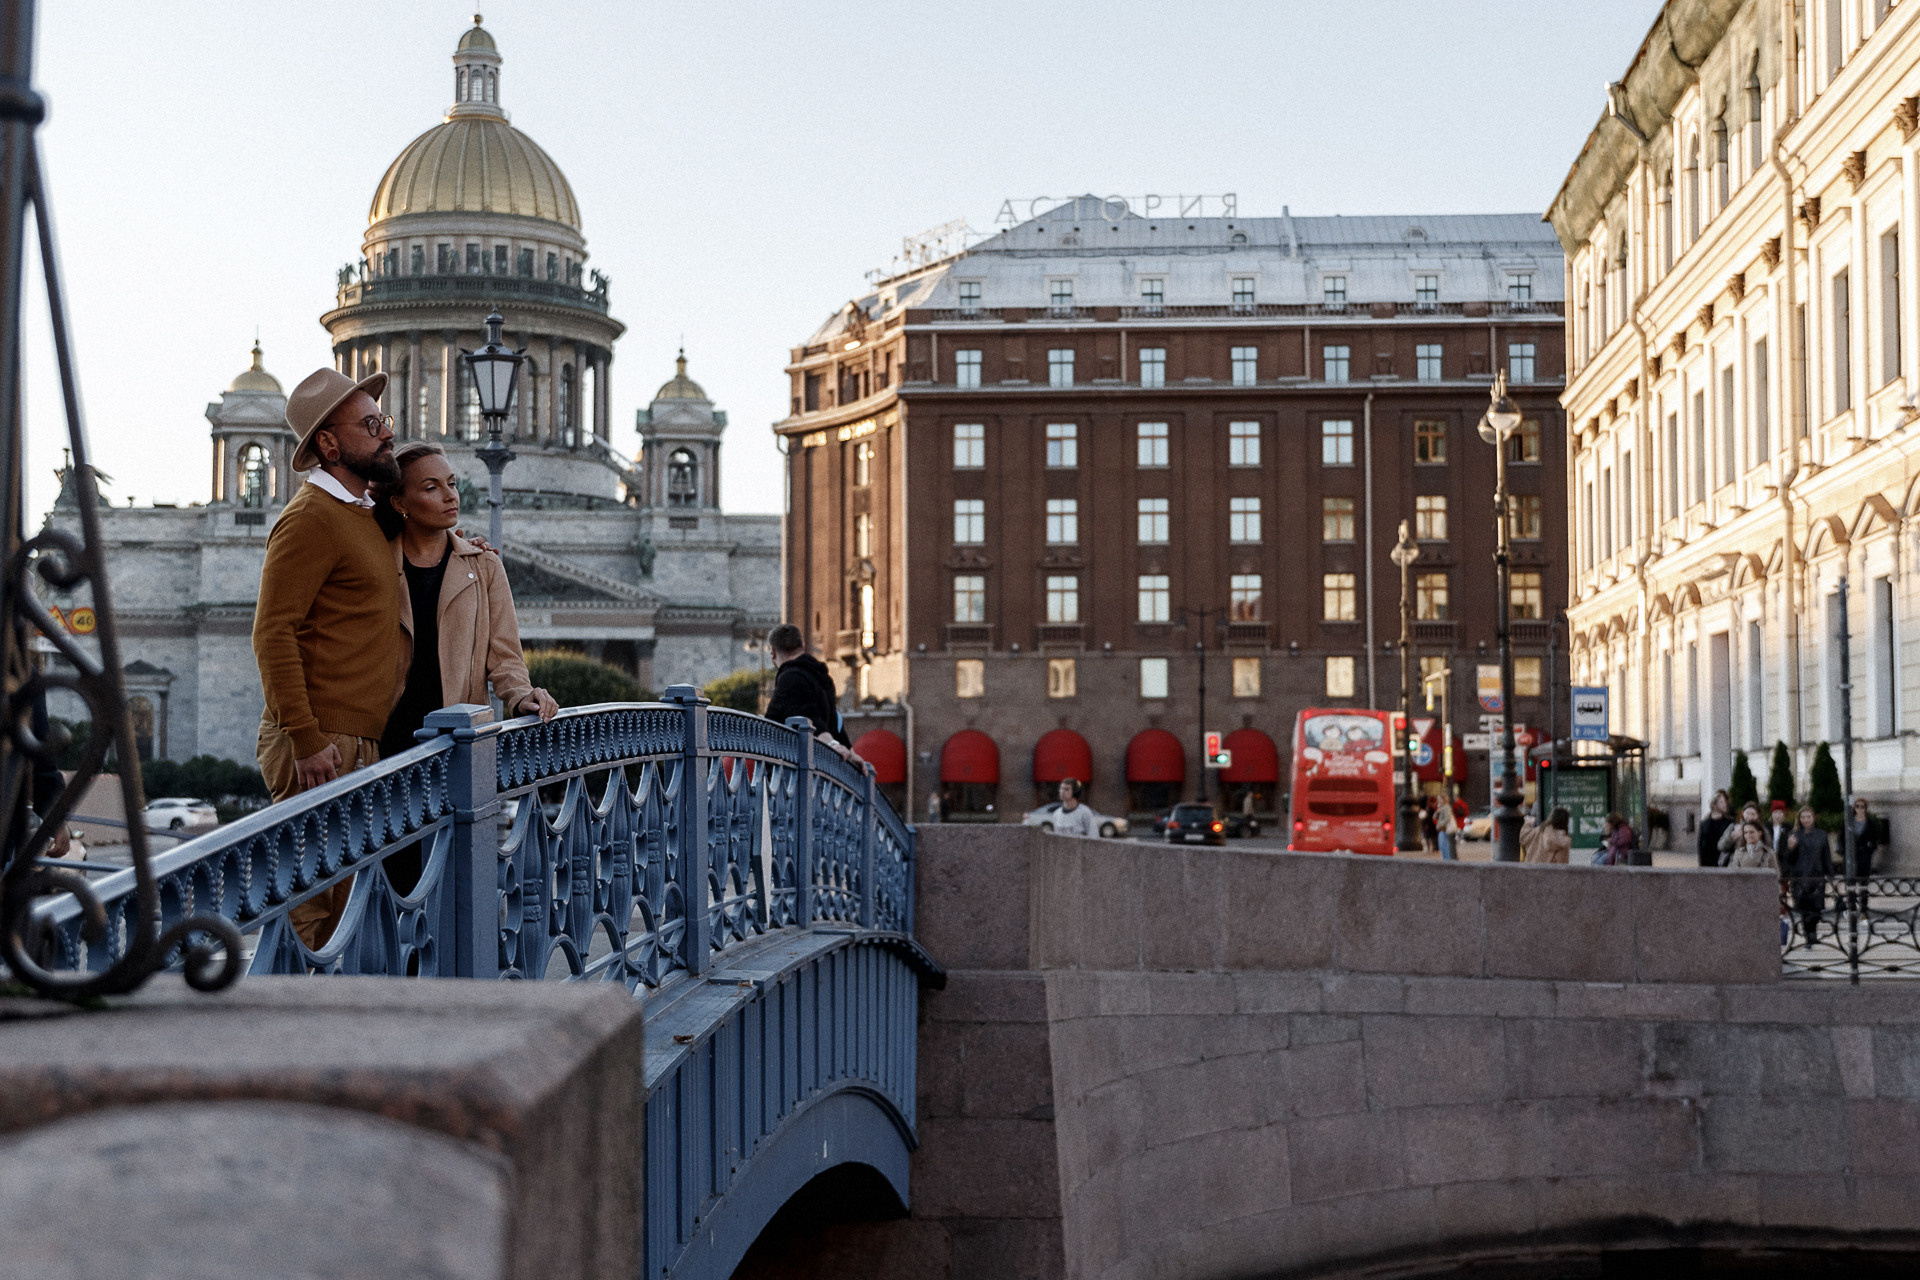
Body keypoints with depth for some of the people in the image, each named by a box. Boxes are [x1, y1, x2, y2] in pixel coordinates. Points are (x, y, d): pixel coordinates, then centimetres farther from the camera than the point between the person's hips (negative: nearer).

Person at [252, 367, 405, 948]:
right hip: (321, 742, -9)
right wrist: (306, 739, -22)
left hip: (359, 743, 9)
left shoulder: (364, 514, 19)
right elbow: (273, 633, -16)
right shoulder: (311, 518, -10)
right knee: (316, 906, -9)